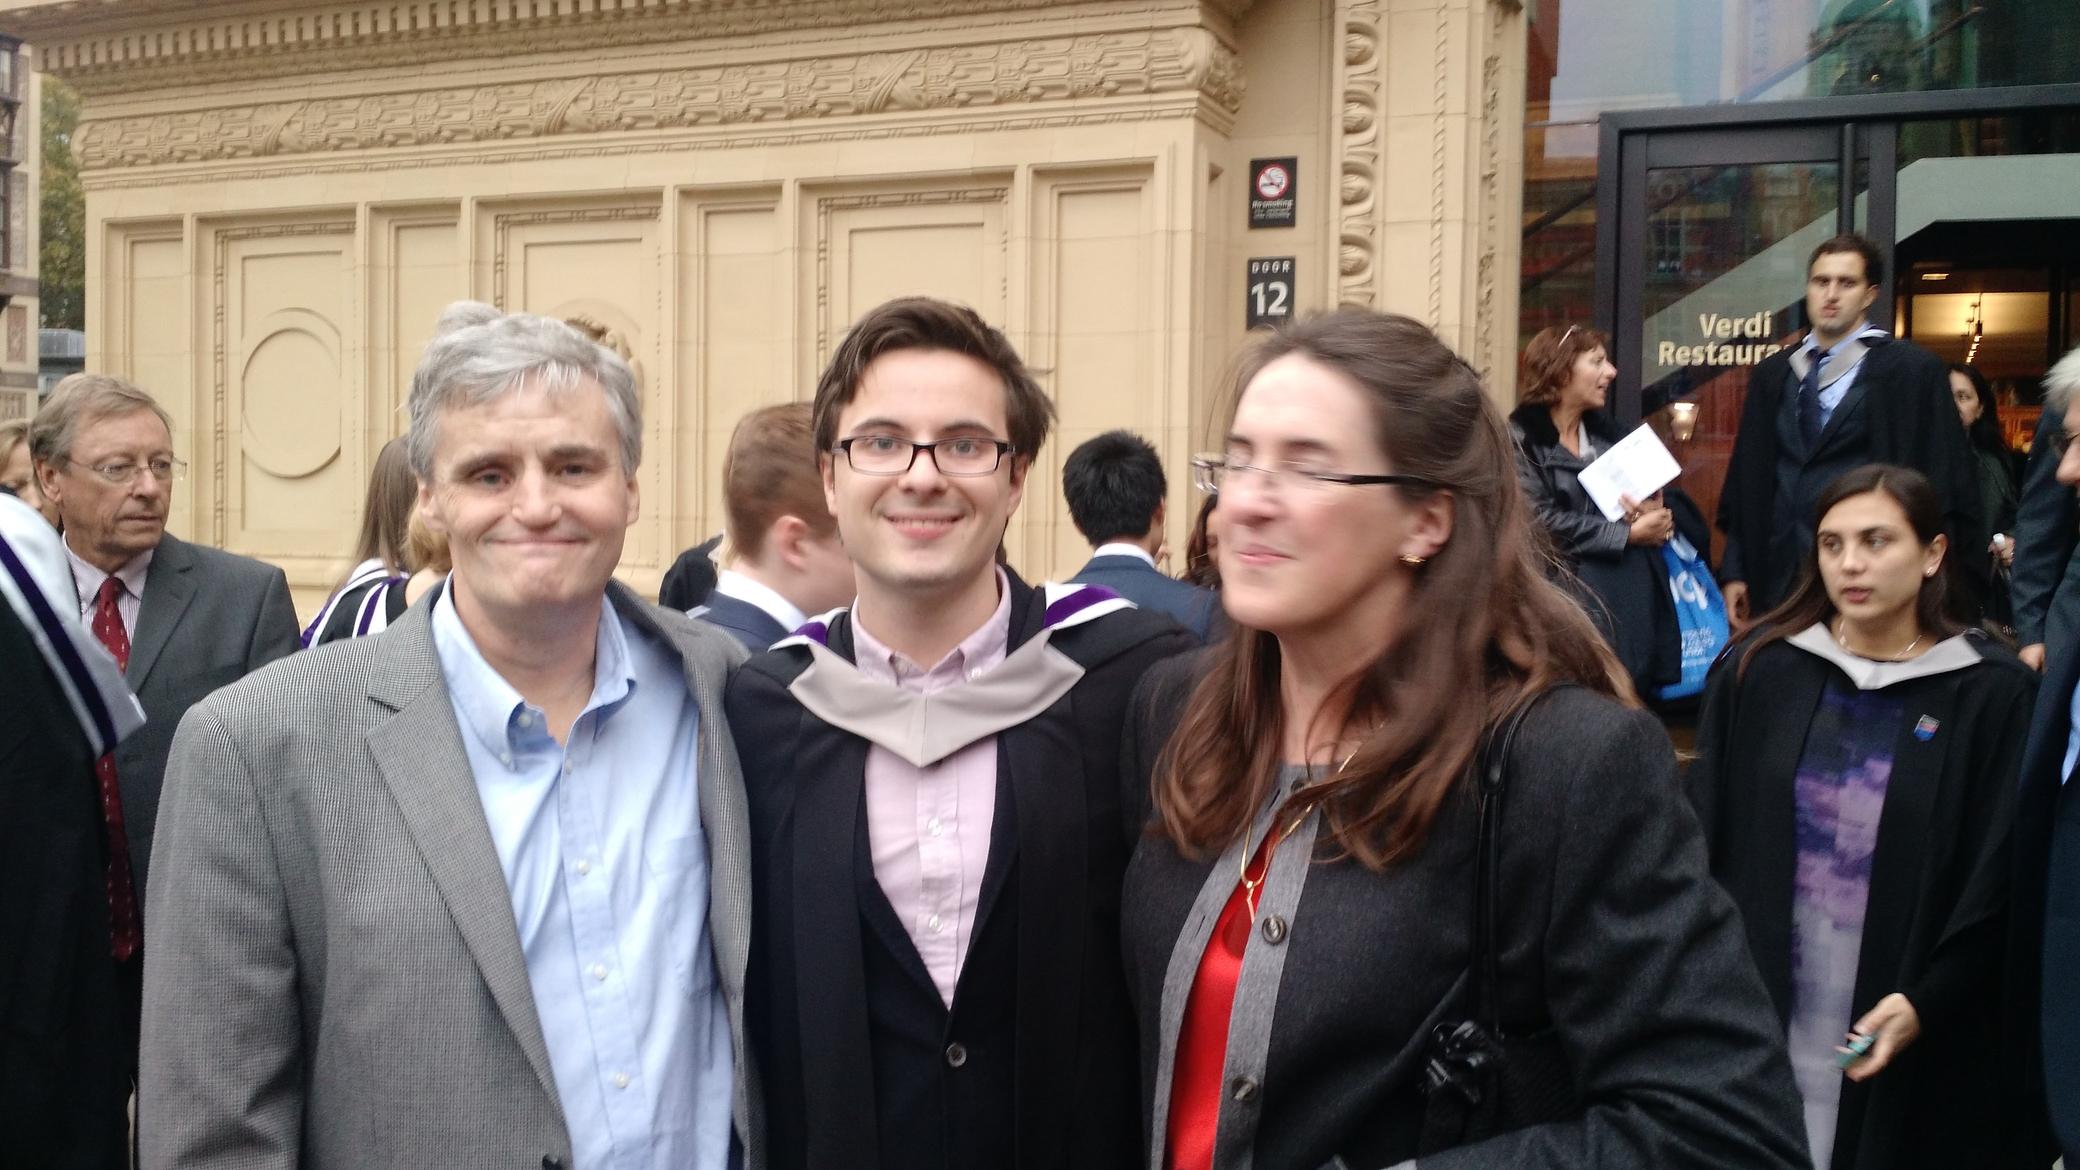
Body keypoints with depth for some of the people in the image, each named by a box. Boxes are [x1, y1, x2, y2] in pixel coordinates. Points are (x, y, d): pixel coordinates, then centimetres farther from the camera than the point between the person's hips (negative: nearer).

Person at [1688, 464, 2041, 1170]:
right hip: (1759, 1003, 2)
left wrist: (1928, 1001, -14)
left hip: (1915, 1029, -1)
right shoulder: (1758, 670, 0)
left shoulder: (1995, 694, -5)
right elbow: (1703, 840, 0)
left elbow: (2002, 880, -5)